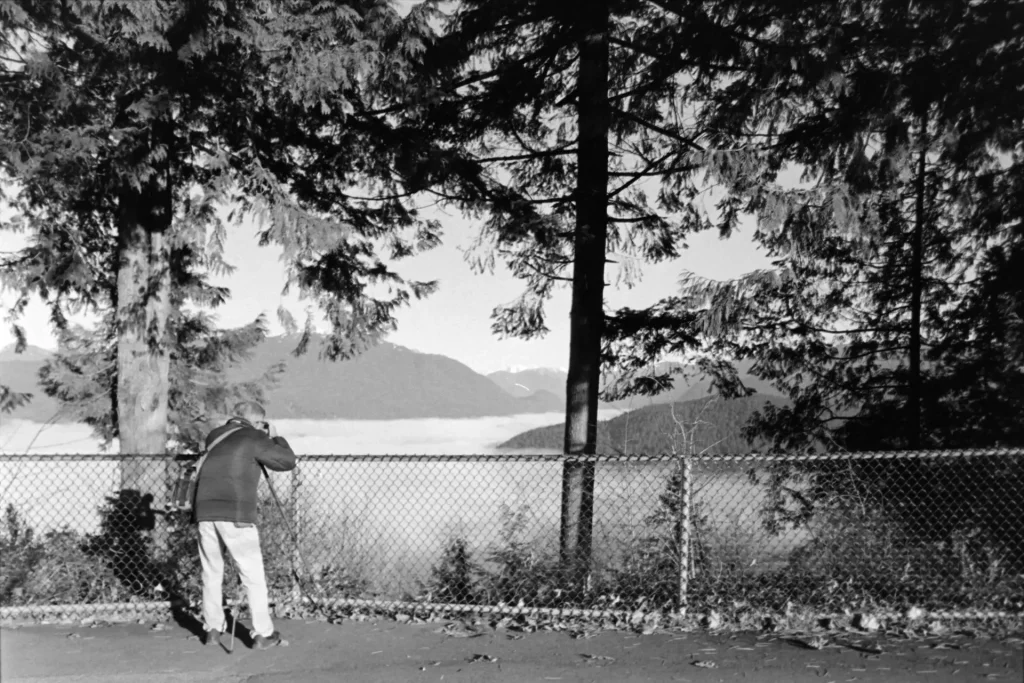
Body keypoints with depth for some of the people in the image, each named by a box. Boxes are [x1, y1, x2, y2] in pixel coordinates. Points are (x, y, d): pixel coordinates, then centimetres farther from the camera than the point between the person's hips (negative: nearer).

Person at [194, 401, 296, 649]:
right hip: (235, 514, -5)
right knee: (253, 575, 3)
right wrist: (275, 438, 18)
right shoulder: (253, 438, 0)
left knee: (211, 573, 18)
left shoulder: (214, 436, 17)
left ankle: (212, 629, 23)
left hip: (205, 511, 6)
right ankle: (263, 634, 6)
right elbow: (288, 461, 3)